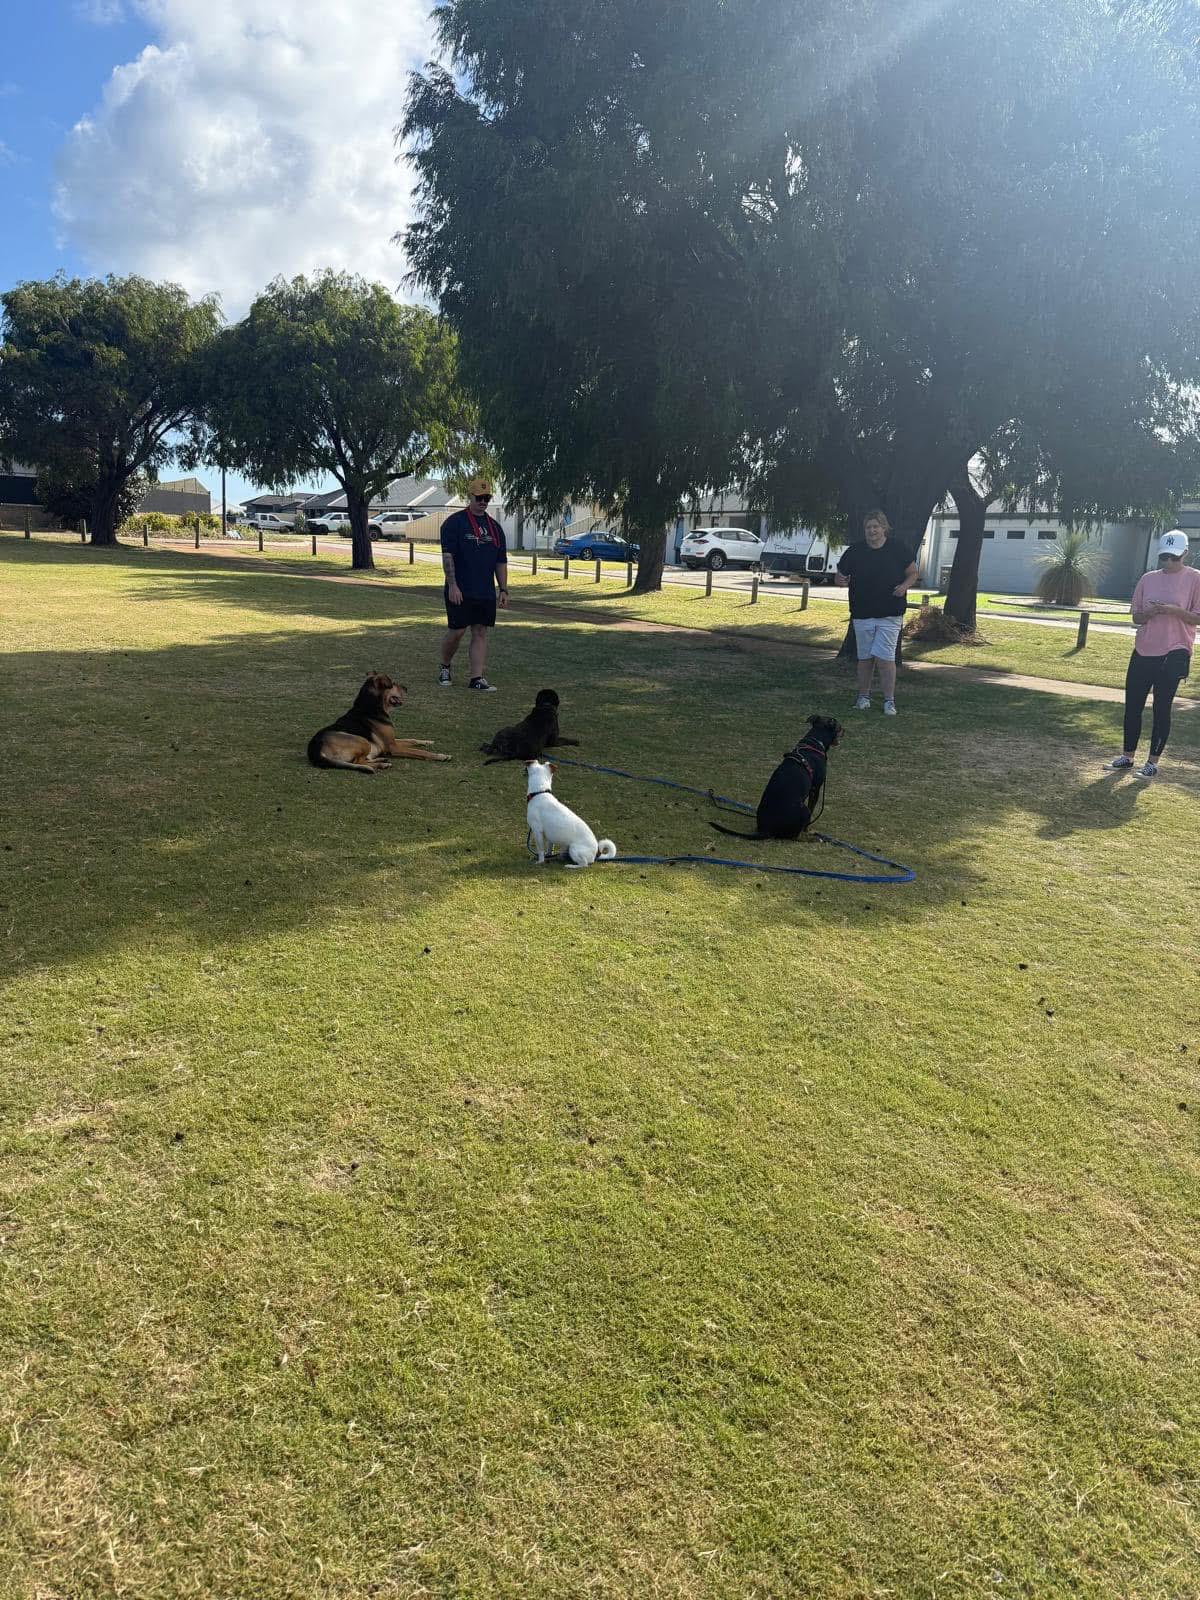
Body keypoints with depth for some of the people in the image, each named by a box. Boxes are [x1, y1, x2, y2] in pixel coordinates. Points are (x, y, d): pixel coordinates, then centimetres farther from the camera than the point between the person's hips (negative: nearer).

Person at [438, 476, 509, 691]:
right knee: (456, 632, -2)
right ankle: (444, 668, 22)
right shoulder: (454, 523, -3)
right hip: (459, 591, -5)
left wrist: (503, 590, 9)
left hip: (486, 593, 5)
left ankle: (477, 678, 4)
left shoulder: (495, 527, 14)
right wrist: (452, 585, -17)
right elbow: (447, 556, -10)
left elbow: (501, 562, 15)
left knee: (480, 633, 3)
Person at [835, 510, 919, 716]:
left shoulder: (899, 550, -1)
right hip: (862, 614, 2)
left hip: (890, 615, -2)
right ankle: (864, 697, 22)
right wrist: (842, 580, -16)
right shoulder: (854, 552, 1)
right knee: (865, 658, 10)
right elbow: (841, 576, 8)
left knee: (885, 657, -8)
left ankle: (889, 701, -1)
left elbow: (913, 573, 8)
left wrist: (904, 586, -13)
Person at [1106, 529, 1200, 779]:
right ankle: (1128, 756, 20)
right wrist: (1150, 612, -11)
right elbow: (1136, 616, 10)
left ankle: (1153, 762, 9)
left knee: (1162, 708, 1)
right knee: (1132, 705, 7)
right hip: (1143, 652, 5)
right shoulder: (1148, 579, 9)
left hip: (1173, 654, -5)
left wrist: (1173, 610, -22)